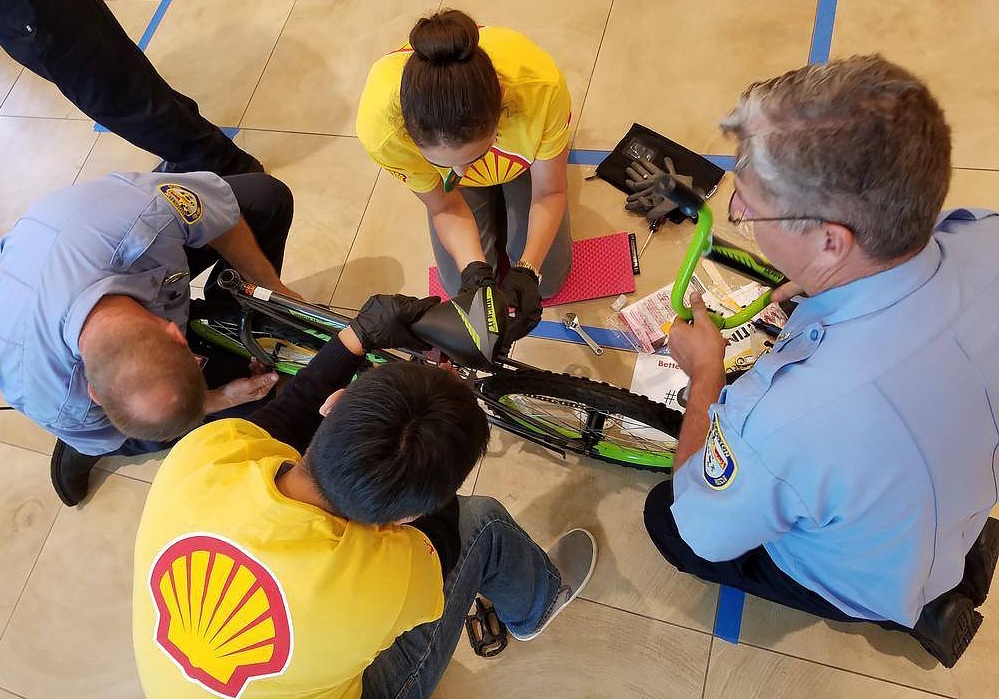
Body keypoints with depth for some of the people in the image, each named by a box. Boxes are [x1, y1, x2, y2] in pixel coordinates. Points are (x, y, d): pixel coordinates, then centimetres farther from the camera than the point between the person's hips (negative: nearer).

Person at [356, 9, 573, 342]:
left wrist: (527, 270, -39)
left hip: (524, 154, 0)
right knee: (461, 287, 6)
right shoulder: (380, 124, -42)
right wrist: (474, 269, -38)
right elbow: (445, 208, -21)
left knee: (547, 280, 5)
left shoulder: (540, 85, -45)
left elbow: (549, 193, -25)